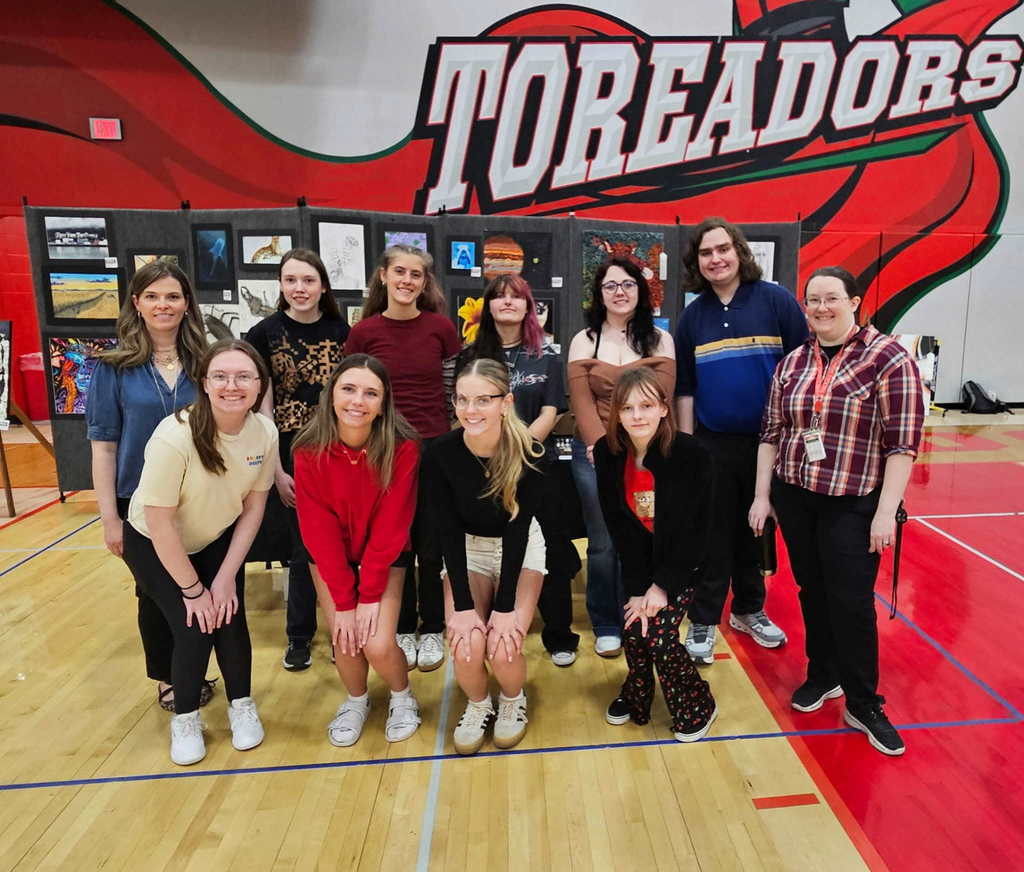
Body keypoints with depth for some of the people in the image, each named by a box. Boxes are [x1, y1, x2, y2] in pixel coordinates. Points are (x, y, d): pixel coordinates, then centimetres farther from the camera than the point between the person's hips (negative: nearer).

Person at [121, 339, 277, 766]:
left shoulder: (265, 432, -20)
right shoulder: (174, 437, -34)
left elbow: (253, 506, -9)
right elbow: (160, 524, -26)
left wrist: (226, 577, -10)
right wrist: (193, 589, -17)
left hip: (218, 539, 3)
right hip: (154, 545, -3)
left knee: (230, 619, -8)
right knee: (194, 628, -11)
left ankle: (242, 706, 20)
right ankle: (185, 718, 18)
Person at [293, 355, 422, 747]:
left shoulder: (402, 448, -23)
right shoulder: (309, 450, -19)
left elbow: (390, 527, -18)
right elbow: (319, 531, -16)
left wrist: (370, 595, -18)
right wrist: (343, 601, -17)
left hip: (385, 557, -1)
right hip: (332, 558, 2)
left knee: (378, 644, -15)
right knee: (345, 640, -9)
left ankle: (402, 697, 20)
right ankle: (356, 701, 25)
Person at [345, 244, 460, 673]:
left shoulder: (441, 328, -2)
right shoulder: (363, 332, -2)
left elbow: (456, 391, 4)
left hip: (435, 449, 0)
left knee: (431, 546, 8)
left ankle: (431, 631, 27)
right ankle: (402, 630, 30)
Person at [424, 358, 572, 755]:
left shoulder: (529, 454, -24)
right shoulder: (440, 454, -21)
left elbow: (517, 529, -20)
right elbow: (449, 532, -16)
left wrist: (505, 606, -22)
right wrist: (463, 605, -20)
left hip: (523, 548, -1)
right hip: (467, 549, 1)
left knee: (503, 645, -20)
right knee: (466, 644, -20)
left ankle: (513, 700, 16)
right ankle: (477, 705, 14)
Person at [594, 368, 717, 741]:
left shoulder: (692, 454, -23)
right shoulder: (607, 453, -14)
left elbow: (692, 529, -18)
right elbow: (618, 526, -11)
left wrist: (663, 585, -18)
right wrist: (637, 587, -14)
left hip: (680, 560, -3)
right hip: (638, 557, 3)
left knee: (659, 634, -12)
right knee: (633, 628, -6)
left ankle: (698, 706, 15)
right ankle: (636, 694, 25)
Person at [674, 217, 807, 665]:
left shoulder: (777, 301, -4)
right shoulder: (694, 315, 4)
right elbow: (684, 387, 7)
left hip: (768, 441, -1)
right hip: (712, 443, 1)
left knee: (756, 531, 14)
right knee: (713, 535, 8)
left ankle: (748, 610, 33)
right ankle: (704, 621, 20)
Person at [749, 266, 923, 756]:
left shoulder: (888, 358, -9)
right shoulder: (791, 363, 5)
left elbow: (903, 441, -11)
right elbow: (771, 434, 9)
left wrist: (886, 511, -14)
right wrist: (762, 495, 6)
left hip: (853, 505, -4)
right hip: (794, 497, 4)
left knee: (852, 602, 0)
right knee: (812, 592, 14)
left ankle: (863, 706, 18)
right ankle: (823, 675, 35)